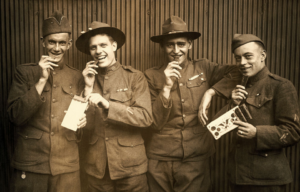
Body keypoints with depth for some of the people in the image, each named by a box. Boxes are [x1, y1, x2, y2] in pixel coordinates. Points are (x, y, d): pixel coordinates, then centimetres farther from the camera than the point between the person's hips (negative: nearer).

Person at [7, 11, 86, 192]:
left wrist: (84, 119, -8)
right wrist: (42, 80, -14)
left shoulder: (78, 77, 5)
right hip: (30, 165, -1)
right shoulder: (25, 72, 0)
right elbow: (16, 116, -9)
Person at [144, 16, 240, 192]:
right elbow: (155, 122, -6)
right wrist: (167, 86, -17)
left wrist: (210, 92, -13)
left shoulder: (203, 68, 1)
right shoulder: (152, 76, -3)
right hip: (160, 160, 0)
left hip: (197, 158, 1)